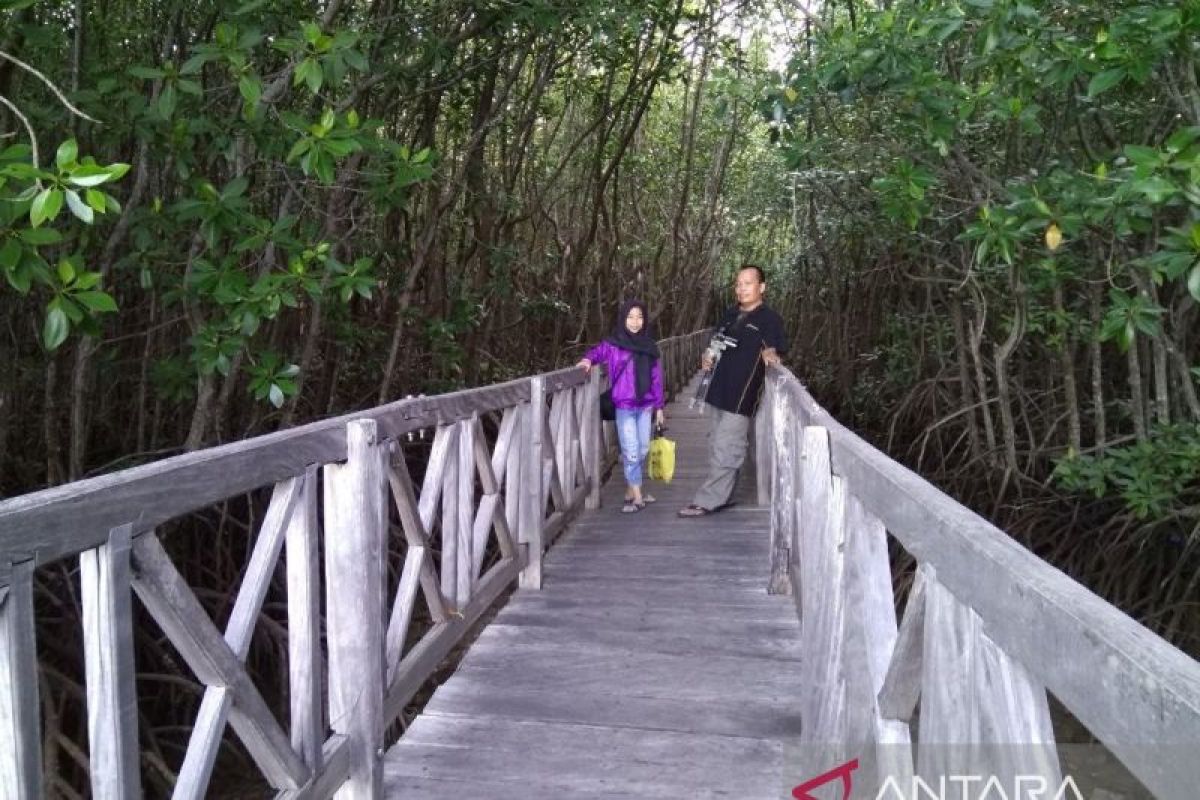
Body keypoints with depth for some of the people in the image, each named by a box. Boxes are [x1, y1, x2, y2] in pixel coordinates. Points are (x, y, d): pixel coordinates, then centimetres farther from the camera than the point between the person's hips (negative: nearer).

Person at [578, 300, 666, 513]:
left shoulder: (649, 346, 6)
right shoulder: (613, 344, -4)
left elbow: (656, 377, 8)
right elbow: (598, 352, 7)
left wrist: (659, 406, 9)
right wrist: (588, 360, -17)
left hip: (645, 406, 4)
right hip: (624, 407, -4)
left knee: (643, 449, 11)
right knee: (631, 452, -3)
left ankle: (631, 489, 25)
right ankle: (637, 496, 5)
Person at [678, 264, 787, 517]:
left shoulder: (769, 319, -3)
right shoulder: (730, 315, 16)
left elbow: (774, 348, -14)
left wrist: (769, 354, -37)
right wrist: (707, 358, 4)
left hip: (742, 395, -8)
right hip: (720, 390, 8)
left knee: (726, 449, -7)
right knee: (718, 445, 14)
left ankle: (707, 501, -4)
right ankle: (721, 496, 24)